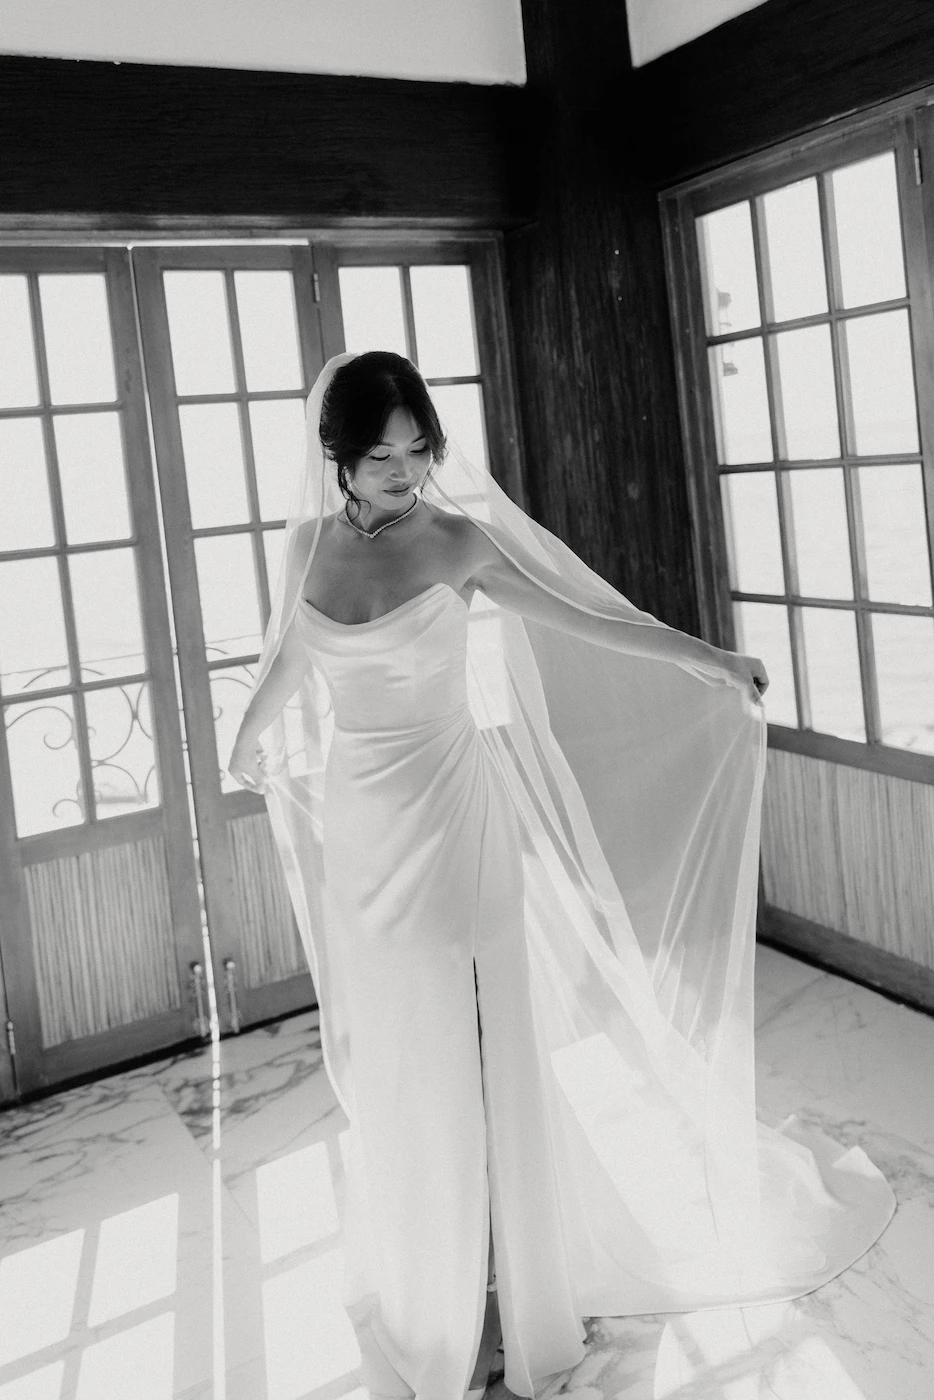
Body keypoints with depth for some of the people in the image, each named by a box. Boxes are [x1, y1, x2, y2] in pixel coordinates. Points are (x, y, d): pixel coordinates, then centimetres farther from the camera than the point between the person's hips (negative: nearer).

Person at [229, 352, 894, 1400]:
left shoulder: (454, 540, -8)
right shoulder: (307, 543, 1)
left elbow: (583, 618, -2)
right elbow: (284, 660, 18)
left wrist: (713, 661, -4)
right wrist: (248, 743, 32)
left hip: (454, 813, -3)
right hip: (358, 830, 3)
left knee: (497, 1050, 6)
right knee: (398, 1067, 13)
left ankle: (530, 1268, 25)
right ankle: (425, 1294, 32)